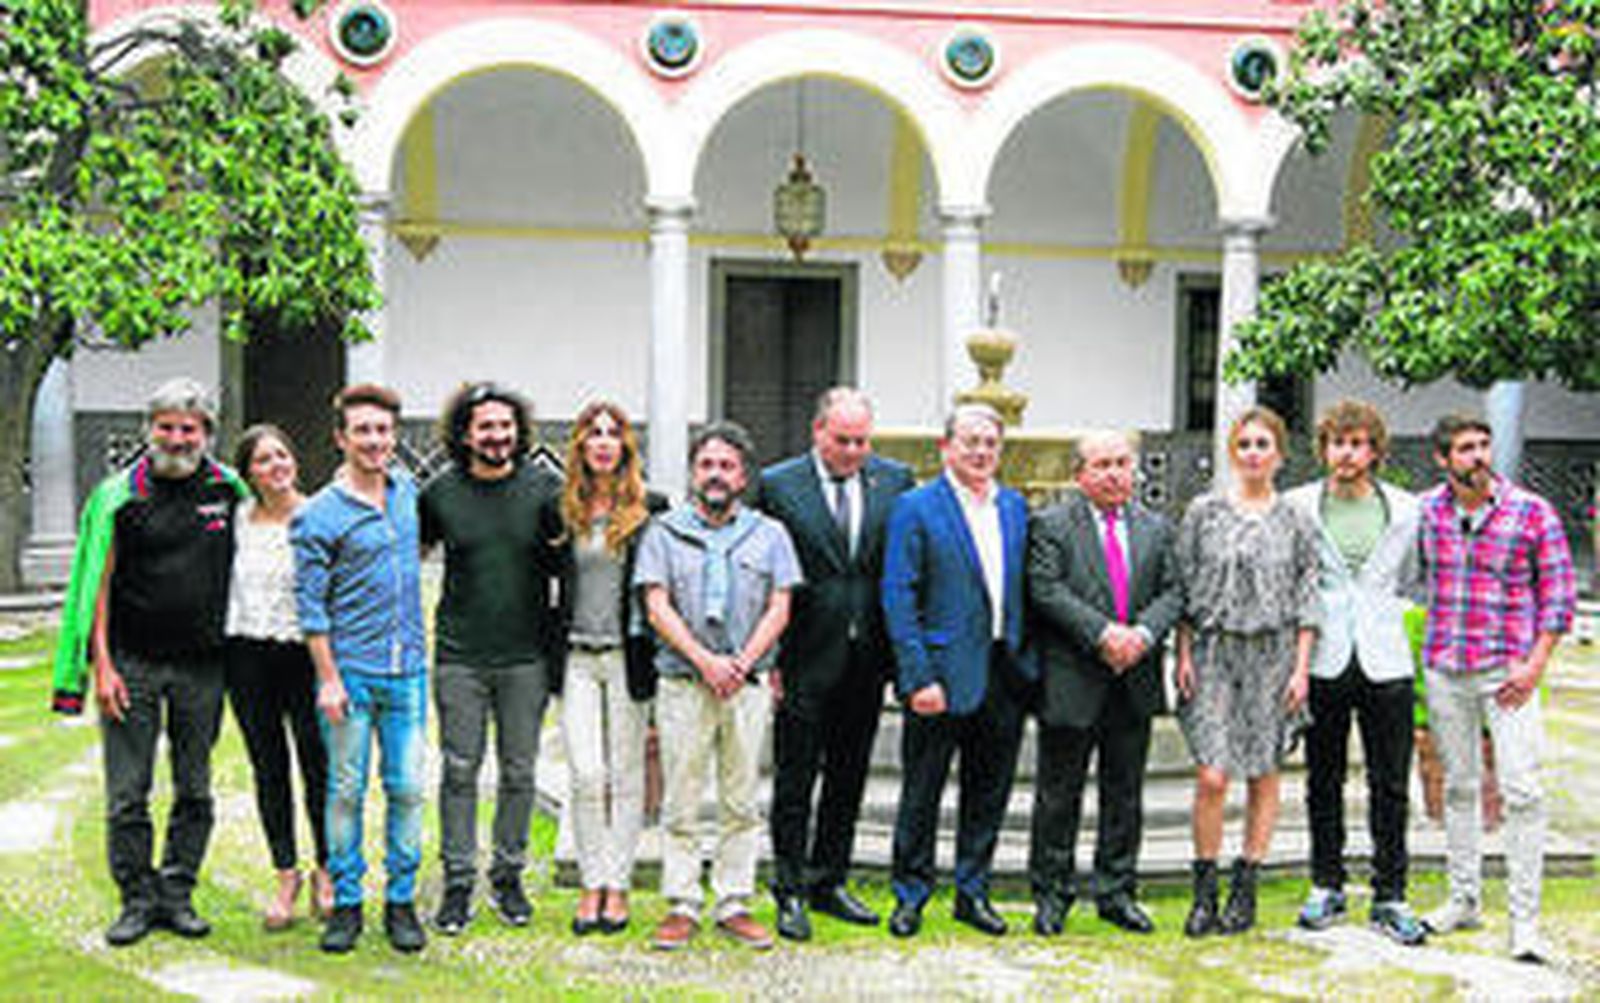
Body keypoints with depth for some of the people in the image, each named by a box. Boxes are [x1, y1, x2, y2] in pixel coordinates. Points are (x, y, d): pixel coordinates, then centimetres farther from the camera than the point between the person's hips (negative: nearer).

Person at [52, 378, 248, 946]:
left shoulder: (228, 490, 5)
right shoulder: (120, 495, -1)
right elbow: (99, 584, -2)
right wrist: (102, 665, -10)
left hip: (202, 665, 2)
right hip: (132, 663, -2)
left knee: (195, 791, 8)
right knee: (127, 793, 1)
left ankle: (177, 894, 20)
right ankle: (137, 900, 13)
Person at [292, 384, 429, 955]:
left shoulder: (407, 492, 8)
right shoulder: (319, 515, -7)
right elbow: (311, 605, -7)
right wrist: (328, 679, -11)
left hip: (407, 671, 4)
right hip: (351, 670, -4)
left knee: (407, 788, 4)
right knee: (346, 790, 4)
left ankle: (401, 901, 15)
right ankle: (346, 902, 15)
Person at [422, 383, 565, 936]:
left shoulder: (544, 488, -1)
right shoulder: (440, 493, 0)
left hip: (526, 655, 0)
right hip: (459, 656, 0)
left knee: (519, 771, 8)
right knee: (460, 770, 2)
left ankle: (508, 875, 22)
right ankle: (458, 881, 12)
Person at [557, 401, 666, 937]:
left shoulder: (650, 509, 0)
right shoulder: (562, 510, 5)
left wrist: (661, 656, -2)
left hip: (628, 656, -1)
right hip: (577, 657, 1)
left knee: (625, 774, 5)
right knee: (586, 774, -2)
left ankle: (618, 887, 14)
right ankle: (591, 884, 9)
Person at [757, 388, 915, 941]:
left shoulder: (895, 480, 5)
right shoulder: (777, 485, -4)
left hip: (867, 658, 4)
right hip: (805, 661, -3)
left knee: (849, 777, 13)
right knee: (795, 780, 3)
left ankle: (829, 883, 26)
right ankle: (790, 892, 13)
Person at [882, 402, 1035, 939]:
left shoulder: (1016, 506, 12)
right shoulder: (916, 508, -5)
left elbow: (1025, 588, 16)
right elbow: (898, 598, -10)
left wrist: (1024, 660, 7)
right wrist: (917, 678, -16)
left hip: (1004, 673, 5)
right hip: (942, 674, -5)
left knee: (990, 792, 12)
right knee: (921, 793, 4)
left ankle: (973, 893, 25)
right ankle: (910, 894, 19)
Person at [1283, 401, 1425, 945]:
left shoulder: (1406, 510, 5)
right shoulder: (1296, 507, 1)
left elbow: (1411, 583, 15)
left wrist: (1383, 621, 6)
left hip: (1385, 661, 1)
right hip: (1322, 661, 0)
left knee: (1390, 786, 2)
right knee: (1323, 782, 9)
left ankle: (1390, 899, 11)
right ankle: (1326, 886, 23)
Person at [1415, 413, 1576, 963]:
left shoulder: (1532, 512, -5)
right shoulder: (1424, 511, 3)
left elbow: (1559, 591, -2)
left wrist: (1535, 665, -9)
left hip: (1508, 669, -3)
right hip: (1443, 670, 3)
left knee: (1521, 792, -7)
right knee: (1458, 787, 12)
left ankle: (1524, 919, -1)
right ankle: (1464, 899, 24)